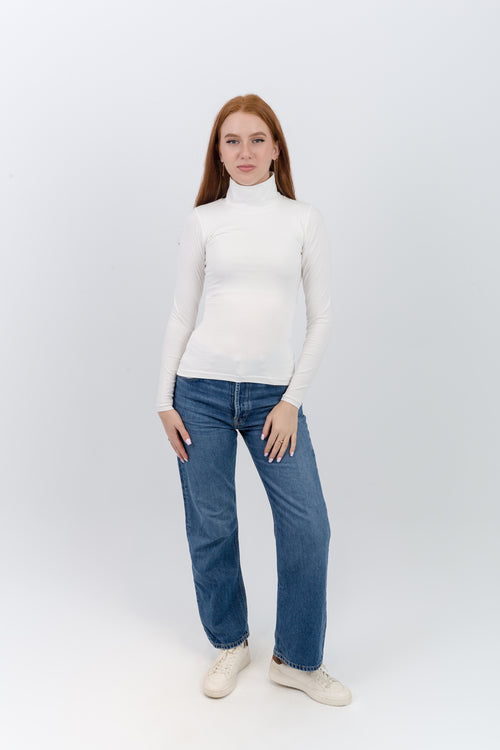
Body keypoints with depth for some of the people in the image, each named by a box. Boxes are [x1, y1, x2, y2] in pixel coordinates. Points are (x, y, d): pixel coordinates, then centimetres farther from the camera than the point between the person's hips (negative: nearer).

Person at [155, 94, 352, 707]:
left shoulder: (303, 220, 5)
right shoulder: (203, 221, 5)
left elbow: (321, 316, 4)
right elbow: (181, 314, 6)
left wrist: (292, 399, -4)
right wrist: (165, 401, 1)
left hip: (273, 392, 1)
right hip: (202, 388, 0)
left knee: (308, 524, -1)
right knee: (211, 526, 7)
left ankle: (297, 660, 21)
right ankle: (230, 644, 30)